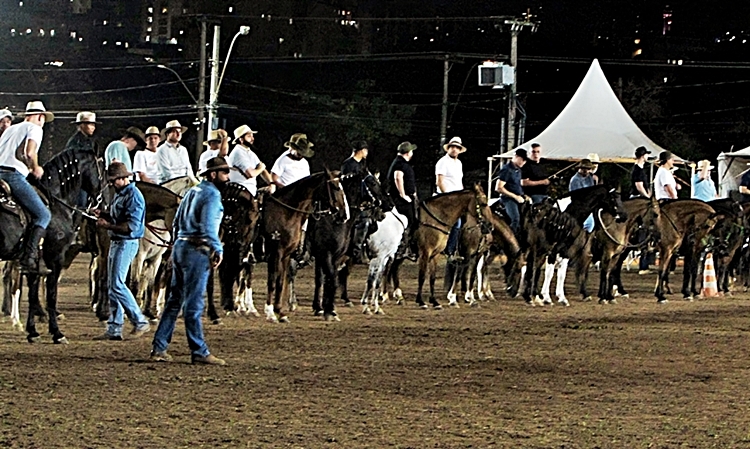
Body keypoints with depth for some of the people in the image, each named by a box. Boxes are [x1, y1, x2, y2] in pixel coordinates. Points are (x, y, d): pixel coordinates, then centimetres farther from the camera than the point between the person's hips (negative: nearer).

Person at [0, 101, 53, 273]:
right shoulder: (35, 129, 5)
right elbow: (29, 153, -12)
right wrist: (35, 169, 7)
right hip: (14, 175, -7)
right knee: (43, 215, -5)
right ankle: (29, 257, -20)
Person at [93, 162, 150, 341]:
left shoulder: (133, 196, -15)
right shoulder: (119, 194, 15)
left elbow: (131, 226, -22)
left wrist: (108, 225, -19)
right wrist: (103, 217, 4)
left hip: (126, 243, -10)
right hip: (115, 242, 10)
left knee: (117, 285, -12)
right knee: (112, 287, 9)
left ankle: (140, 322, -4)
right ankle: (114, 329, 12)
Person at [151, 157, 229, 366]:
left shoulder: (193, 191, 17)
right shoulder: (212, 195, -11)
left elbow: (177, 222, 21)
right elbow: (207, 227, -22)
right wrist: (218, 250, -18)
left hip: (180, 246, 9)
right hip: (197, 251, -9)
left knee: (174, 300, 12)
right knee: (193, 305, -7)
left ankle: (159, 348, 13)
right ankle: (199, 352, -3)